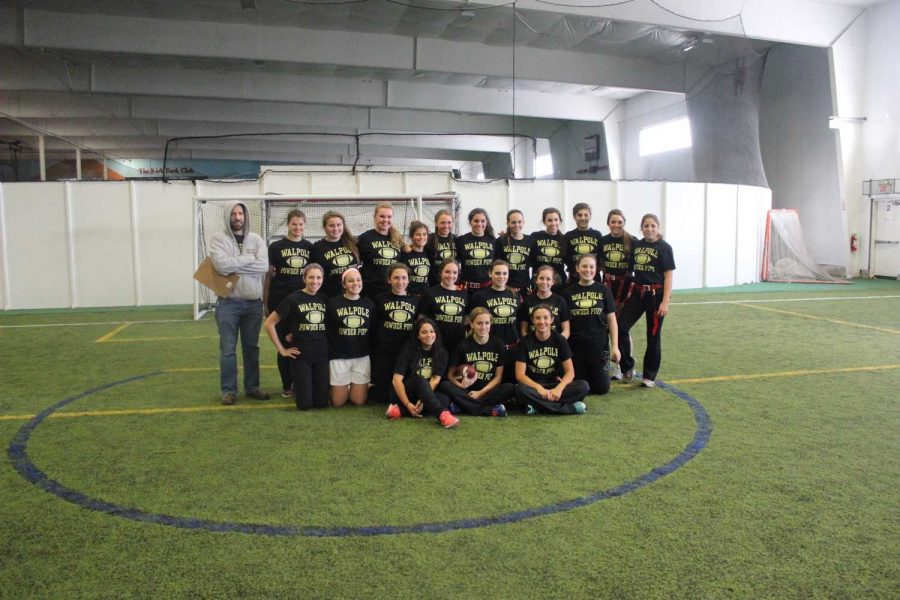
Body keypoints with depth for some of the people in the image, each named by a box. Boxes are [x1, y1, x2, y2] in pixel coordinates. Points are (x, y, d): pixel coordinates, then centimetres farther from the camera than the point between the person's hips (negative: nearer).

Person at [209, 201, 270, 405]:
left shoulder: (256, 239, 6)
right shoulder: (218, 238, -2)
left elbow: (264, 266, -10)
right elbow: (222, 265, -19)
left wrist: (235, 264, -13)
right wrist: (249, 259, -9)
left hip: (254, 303, 3)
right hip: (228, 303, -3)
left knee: (252, 348, 12)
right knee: (228, 349, 2)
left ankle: (252, 387, 22)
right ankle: (229, 390, 13)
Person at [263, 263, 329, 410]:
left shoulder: (325, 299, 6)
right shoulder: (294, 299, -7)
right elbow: (269, 323, -5)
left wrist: (327, 343, 3)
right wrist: (282, 349, -5)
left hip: (322, 356, 3)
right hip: (301, 356, -3)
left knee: (322, 402, 3)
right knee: (305, 404, -2)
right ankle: (297, 386, 31)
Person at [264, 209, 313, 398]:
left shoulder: (310, 247, 7)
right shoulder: (276, 247, 2)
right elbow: (268, 276, 3)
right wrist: (265, 303, 0)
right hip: (281, 301, -1)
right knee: (284, 343, 4)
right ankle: (287, 385, 14)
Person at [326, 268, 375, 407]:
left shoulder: (369, 304, 5)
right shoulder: (333, 303, -5)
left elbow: (373, 331, 9)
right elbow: (326, 331, -3)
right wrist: (326, 355, -6)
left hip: (362, 357, 2)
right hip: (338, 357, -2)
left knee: (359, 401, 3)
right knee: (338, 402, 3)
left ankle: (353, 388, 35)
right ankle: (345, 388, 35)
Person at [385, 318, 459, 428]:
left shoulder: (441, 352, -1)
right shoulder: (408, 350, -8)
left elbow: (435, 379, -10)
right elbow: (396, 380, -15)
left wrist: (423, 400, -24)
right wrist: (408, 404, -25)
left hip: (424, 394, 3)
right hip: (404, 394, -3)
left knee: (445, 400, -29)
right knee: (420, 380, -35)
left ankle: (399, 410, -31)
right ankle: (442, 414, -53)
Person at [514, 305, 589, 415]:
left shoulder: (560, 340, 2)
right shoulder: (525, 342, -3)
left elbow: (570, 372, -3)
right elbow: (520, 374, -8)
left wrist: (559, 388, -23)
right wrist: (539, 388, -25)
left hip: (555, 385, 2)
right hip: (533, 385, -2)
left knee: (583, 386, -24)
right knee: (520, 390, -37)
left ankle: (538, 405, -27)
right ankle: (570, 408, -32)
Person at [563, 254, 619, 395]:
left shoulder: (604, 290, 1)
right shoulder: (569, 292, 2)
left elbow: (611, 320, 2)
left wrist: (615, 346, -3)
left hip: (599, 346, 0)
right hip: (575, 346, 0)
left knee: (601, 388, 1)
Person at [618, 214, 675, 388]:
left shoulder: (664, 247, -5)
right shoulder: (637, 245, 8)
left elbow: (668, 276, -8)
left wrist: (665, 302, -14)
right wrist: (630, 290, 9)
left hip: (655, 294, -4)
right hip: (637, 293, 4)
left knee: (653, 336, 4)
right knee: (621, 328, -8)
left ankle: (649, 376, 17)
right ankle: (628, 367, 10)